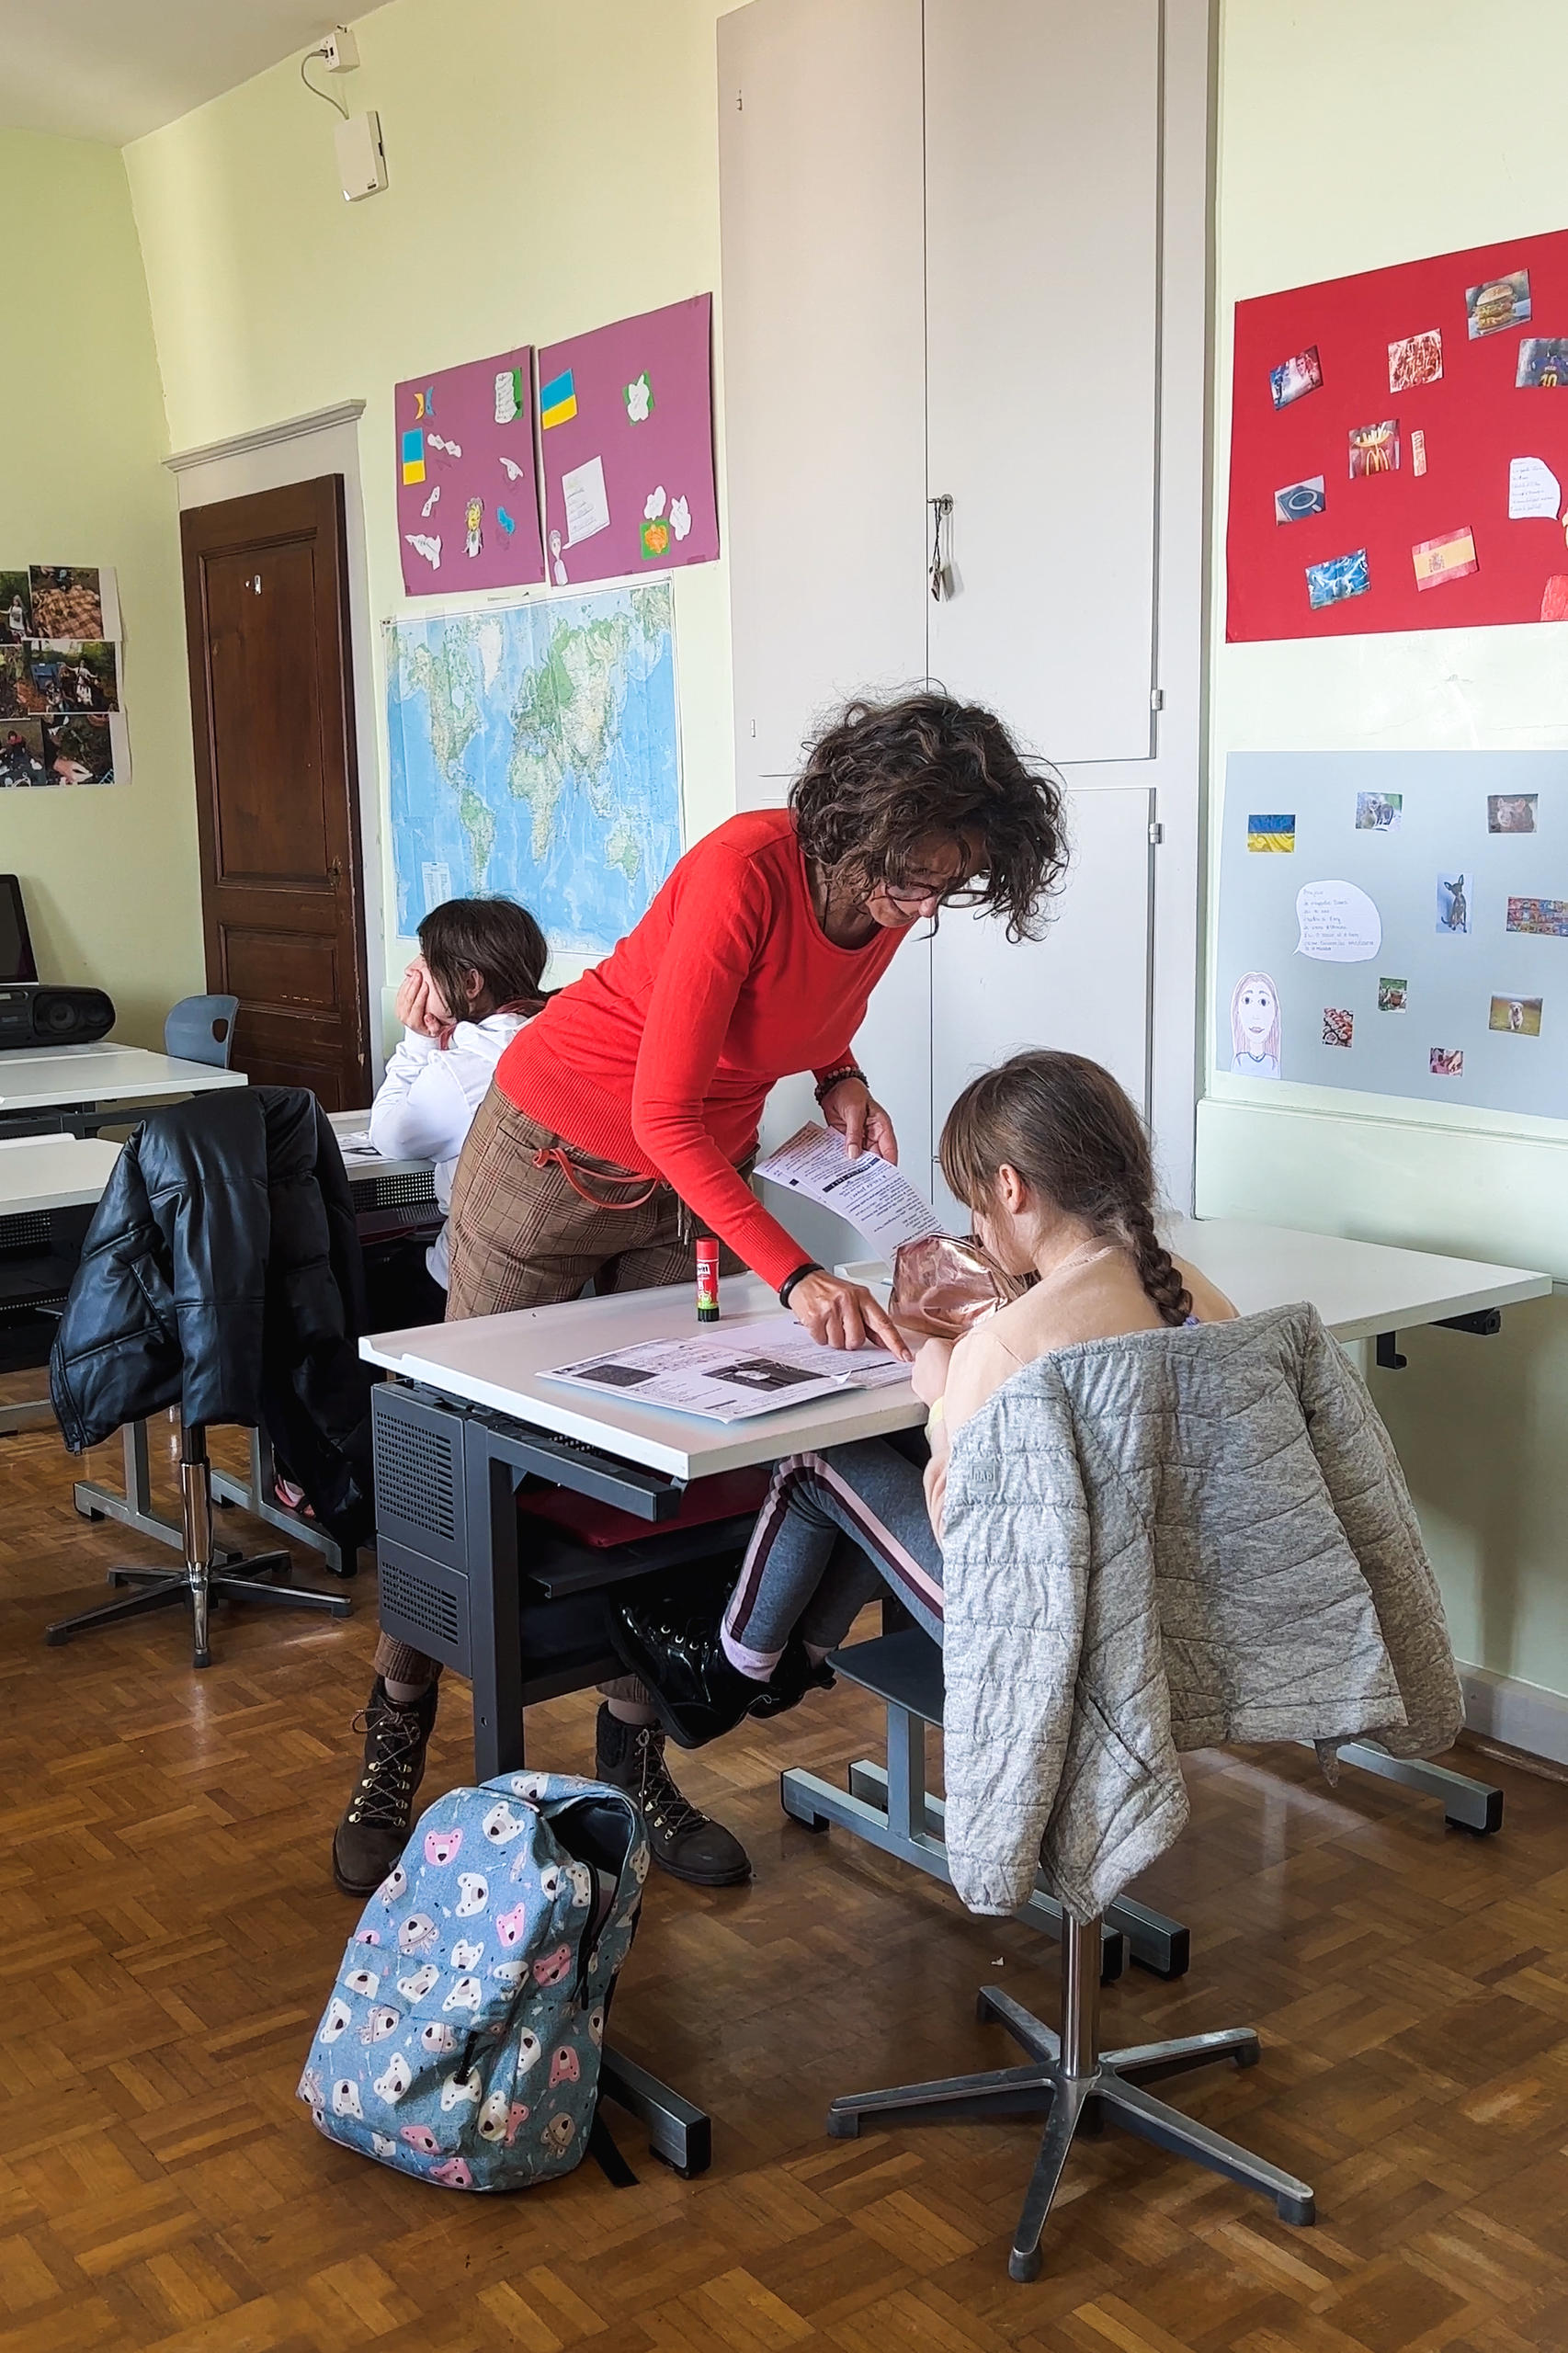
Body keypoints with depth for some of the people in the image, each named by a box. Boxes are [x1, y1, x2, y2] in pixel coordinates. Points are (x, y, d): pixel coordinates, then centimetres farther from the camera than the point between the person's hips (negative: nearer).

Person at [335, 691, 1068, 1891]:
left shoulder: (889, 898, -10)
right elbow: (665, 1111, -35)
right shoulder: (745, 870, -32)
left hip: (696, 1179, 6)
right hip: (558, 1152, -6)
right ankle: (395, 1751, 22)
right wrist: (795, 1276, -43)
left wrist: (842, 1078, -9)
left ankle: (634, 1768, 17)